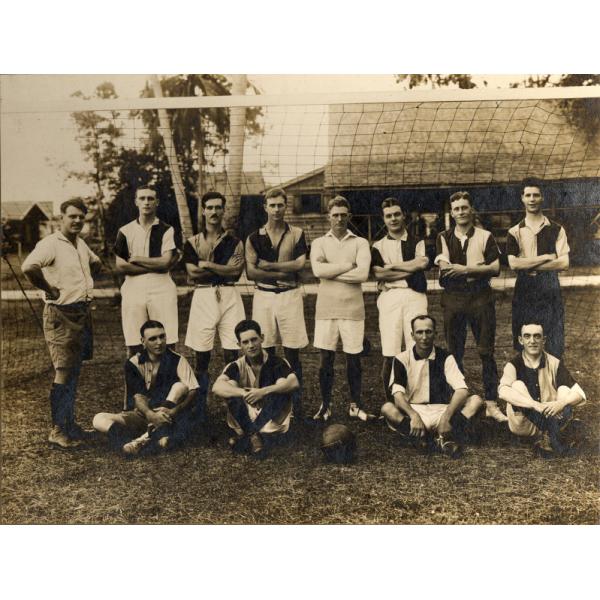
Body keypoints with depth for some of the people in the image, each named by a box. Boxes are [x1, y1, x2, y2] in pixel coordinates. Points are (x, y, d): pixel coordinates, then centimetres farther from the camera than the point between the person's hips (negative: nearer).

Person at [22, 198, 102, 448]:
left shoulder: (80, 243, 12)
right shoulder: (50, 244, -14)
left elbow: (96, 264, 32)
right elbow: (29, 267, -32)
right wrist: (50, 289, -20)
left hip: (82, 313, 8)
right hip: (61, 315, -8)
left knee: (74, 372, 14)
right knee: (63, 373, -5)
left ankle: (70, 425, 25)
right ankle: (58, 431, 4)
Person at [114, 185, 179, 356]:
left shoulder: (167, 230, 7)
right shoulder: (125, 231, 10)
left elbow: (166, 262, -5)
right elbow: (120, 266, 0)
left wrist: (136, 259, 0)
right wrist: (155, 266, -4)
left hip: (161, 289, -1)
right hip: (133, 290, 1)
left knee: (167, 345, -5)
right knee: (133, 346, 0)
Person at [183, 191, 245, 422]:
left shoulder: (234, 241, 10)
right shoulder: (192, 242, 10)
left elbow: (236, 271, -5)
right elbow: (192, 273, -4)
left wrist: (207, 265, -8)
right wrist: (222, 269, -7)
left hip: (229, 297, 0)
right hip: (203, 297, 0)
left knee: (231, 355, -2)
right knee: (202, 357, 2)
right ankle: (200, 411, 11)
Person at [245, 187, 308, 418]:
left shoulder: (296, 234, 6)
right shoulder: (254, 237, 7)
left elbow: (299, 263, -8)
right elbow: (251, 272, -3)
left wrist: (268, 265, -7)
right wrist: (283, 273, -9)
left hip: (290, 295, -1)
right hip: (263, 296, 1)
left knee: (292, 352, 1)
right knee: (265, 353, 4)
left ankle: (296, 405, 9)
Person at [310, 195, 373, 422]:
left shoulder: (360, 243, 5)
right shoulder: (319, 243, 8)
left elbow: (363, 274, -12)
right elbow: (317, 270, -12)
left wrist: (331, 272, -8)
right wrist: (348, 265, -10)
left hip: (352, 308, 0)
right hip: (326, 308, 1)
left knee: (353, 358, 6)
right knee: (326, 358, 4)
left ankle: (355, 405, 18)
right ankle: (325, 406, 14)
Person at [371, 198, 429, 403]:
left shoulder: (417, 242, 16)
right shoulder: (378, 246, 15)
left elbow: (422, 263, -4)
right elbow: (379, 273, -2)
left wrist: (392, 266, -1)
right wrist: (410, 269, -3)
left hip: (414, 295, 0)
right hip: (389, 297, 0)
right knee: (389, 354, -4)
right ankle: (390, 402, 4)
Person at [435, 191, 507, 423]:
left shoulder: (485, 236, 6)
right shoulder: (443, 238, 9)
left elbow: (495, 268, -5)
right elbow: (444, 267, -6)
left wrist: (464, 269, -12)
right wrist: (480, 268, -12)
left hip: (480, 297, -1)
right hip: (453, 298, 1)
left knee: (486, 352, -1)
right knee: (454, 353, 7)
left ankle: (491, 404, 4)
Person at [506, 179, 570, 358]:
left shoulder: (556, 229, 4)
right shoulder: (514, 232, 5)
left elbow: (564, 263, -5)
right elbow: (513, 263, -9)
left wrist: (529, 265, -10)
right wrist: (546, 257, -11)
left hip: (550, 289, 0)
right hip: (524, 290, 1)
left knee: (553, 346, 2)